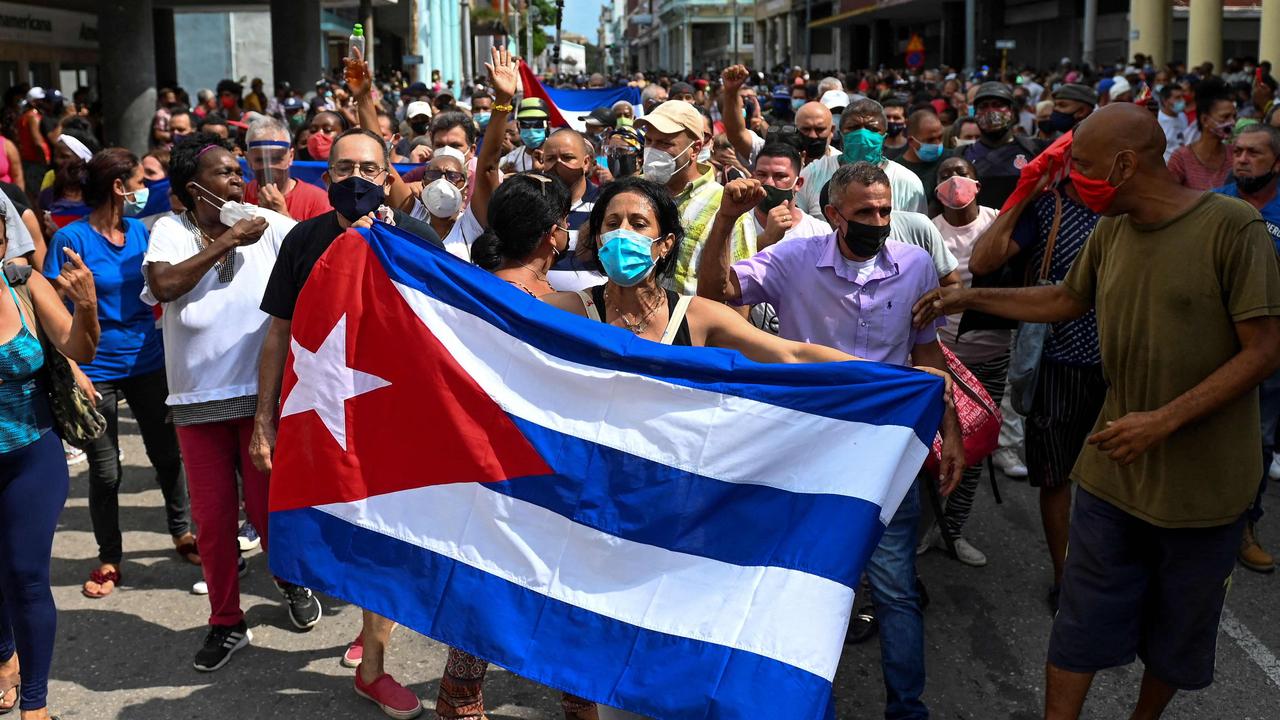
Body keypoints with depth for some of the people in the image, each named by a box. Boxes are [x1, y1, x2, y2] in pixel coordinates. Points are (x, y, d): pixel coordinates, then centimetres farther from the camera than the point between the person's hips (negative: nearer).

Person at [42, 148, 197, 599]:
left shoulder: (142, 231, 3)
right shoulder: (72, 238, -11)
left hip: (148, 363, 4)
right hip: (98, 371, -4)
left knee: (167, 454, 14)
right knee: (105, 471, 7)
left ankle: (182, 533, 33)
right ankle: (109, 559, 23)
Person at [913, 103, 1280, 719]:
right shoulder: (1110, 232, 2)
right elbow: (1068, 299, 20)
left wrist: (1164, 420, -24)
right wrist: (968, 297, 17)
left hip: (1203, 480, -4)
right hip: (1114, 467, 4)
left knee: (1179, 630, 16)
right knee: (1083, 621, 7)